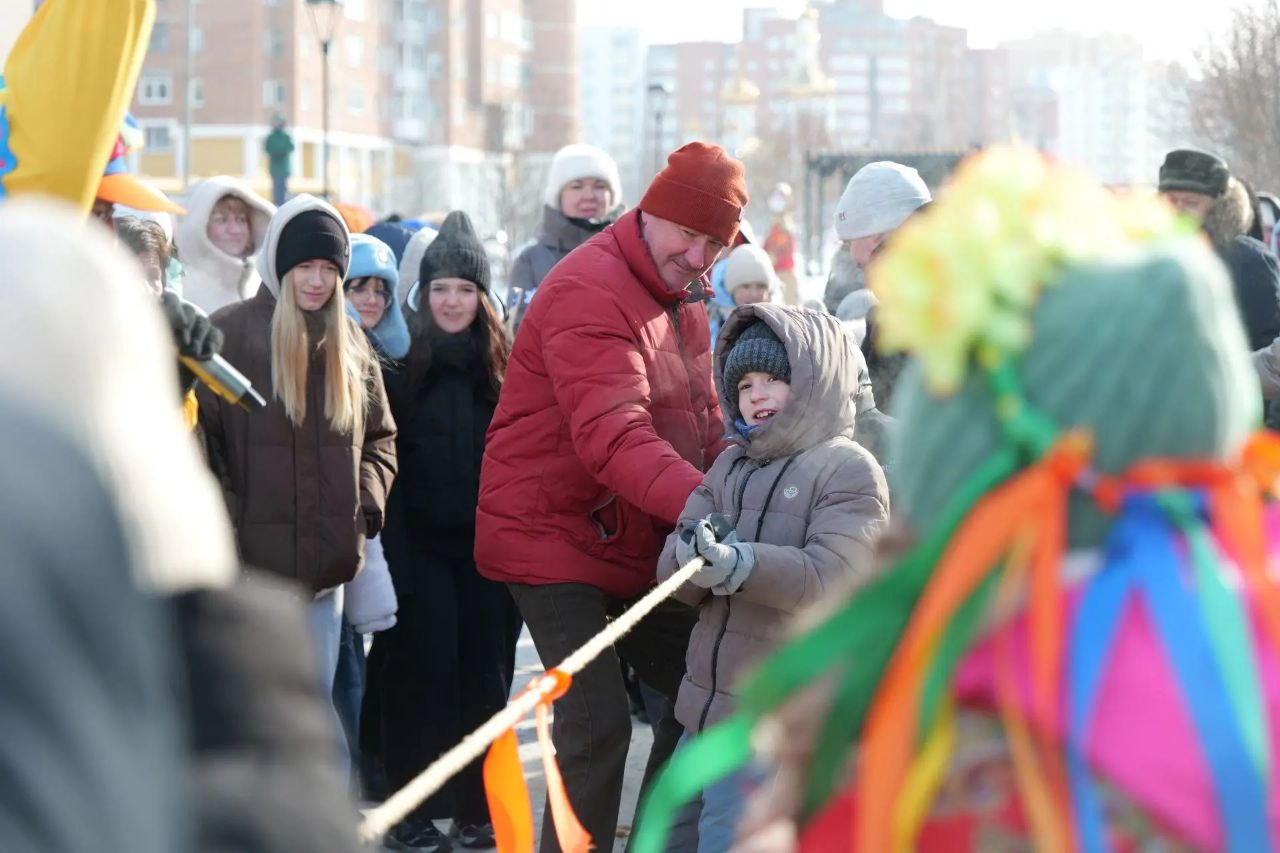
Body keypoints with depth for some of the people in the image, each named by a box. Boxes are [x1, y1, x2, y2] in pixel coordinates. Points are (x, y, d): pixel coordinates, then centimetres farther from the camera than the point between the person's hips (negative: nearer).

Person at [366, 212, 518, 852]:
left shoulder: (503, 364, 6)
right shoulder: (403, 362, -1)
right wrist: (393, 553, -10)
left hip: (489, 541, 2)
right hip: (423, 542, -2)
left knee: (486, 667, 3)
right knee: (425, 666, -4)